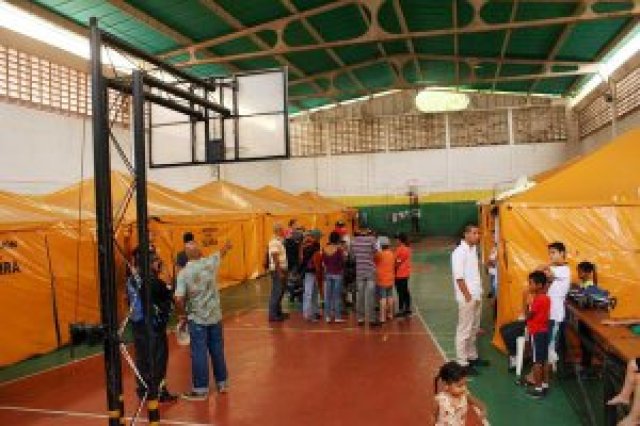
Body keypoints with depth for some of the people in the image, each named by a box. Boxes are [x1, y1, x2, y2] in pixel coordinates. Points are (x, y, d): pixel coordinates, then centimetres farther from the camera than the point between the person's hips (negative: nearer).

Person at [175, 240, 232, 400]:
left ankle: (201, 390, 12)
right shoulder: (210, 263, -5)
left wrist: (182, 316, -1)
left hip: (196, 319, -3)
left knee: (199, 354, 5)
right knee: (217, 350, 15)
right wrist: (227, 245, 39)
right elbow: (222, 252, 17)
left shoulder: (183, 273, -12)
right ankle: (222, 383, 29)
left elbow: (179, 299, -18)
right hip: (215, 316, 3)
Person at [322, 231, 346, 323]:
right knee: (337, 295, 1)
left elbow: (323, 263, 5)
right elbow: (343, 261, -8)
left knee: (328, 296, 7)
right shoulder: (339, 249, -13)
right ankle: (337, 316, 4)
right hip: (338, 274, -4)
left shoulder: (325, 249, 0)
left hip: (328, 274, 4)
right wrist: (344, 254, 8)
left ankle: (327, 316, 11)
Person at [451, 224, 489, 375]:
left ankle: (472, 357, 30)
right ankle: (462, 363, 4)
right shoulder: (460, 252, -16)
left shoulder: (474, 249, 10)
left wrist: (478, 293, 11)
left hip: (476, 296, 9)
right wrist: (468, 296, -17)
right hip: (467, 298, -8)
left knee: (474, 329, 17)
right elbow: (459, 277, -19)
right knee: (464, 330, -3)